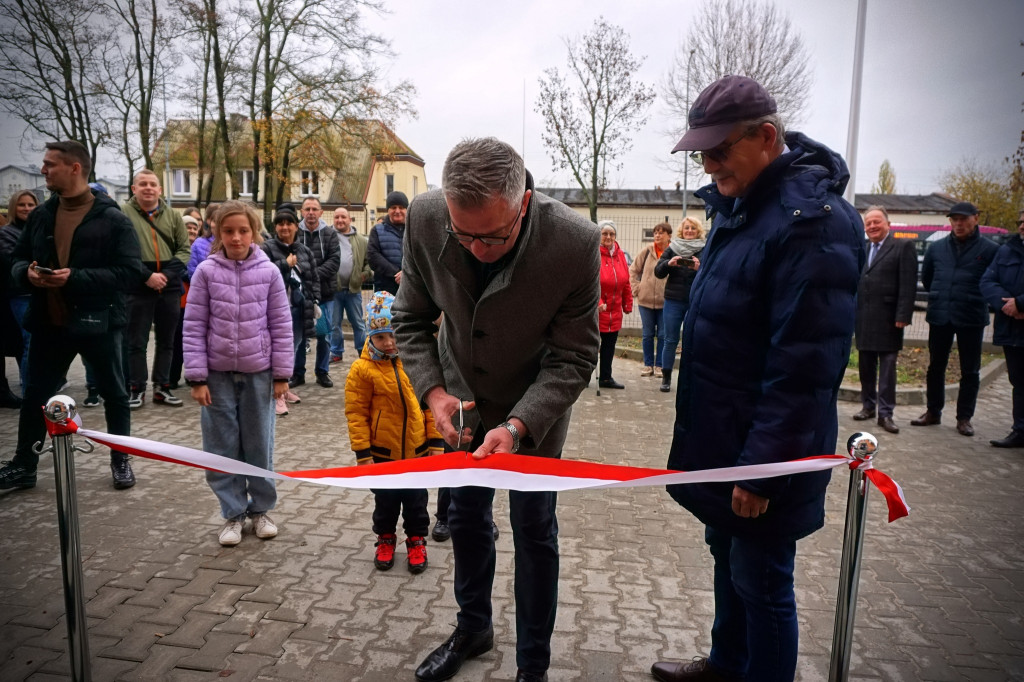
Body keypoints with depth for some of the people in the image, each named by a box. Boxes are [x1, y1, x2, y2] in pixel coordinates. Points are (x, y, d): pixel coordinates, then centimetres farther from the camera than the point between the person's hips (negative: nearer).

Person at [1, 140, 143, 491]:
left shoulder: (112, 218, -10)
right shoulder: (40, 215, 7)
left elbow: (130, 271, -16)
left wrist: (76, 277, -24)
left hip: (98, 322, -4)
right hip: (49, 322, 5)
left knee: (114, 394, 11)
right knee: (35, 395, 14)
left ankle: (120, 460, 28)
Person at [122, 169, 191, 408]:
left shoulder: (173, 215, 9)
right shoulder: (123, 213, -2)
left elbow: (185, 249, 6)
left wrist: (166, 274, -8)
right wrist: (147, 276, -16)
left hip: (170, 287, 4)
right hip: (138, 288, -3)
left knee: (166, 340, 10)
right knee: (137, 341, 4)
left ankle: (162, 387, 21)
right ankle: (137, 389, 14)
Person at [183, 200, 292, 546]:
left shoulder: (268, 272, -3)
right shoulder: (206, 272, -3)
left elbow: (281, 326, 1)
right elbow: (194, 327, -2)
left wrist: (282, 374, -1)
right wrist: (197, 377, -6)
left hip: (258, 373, 0)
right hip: (218, 373, 0)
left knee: (259, 445, 10)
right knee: (222, 447, 8)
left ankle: (260, 509, 27)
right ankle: (233, 514, 23)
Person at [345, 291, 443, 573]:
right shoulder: (362, 369, -13)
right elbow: (356, 413, -10)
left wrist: (435, 443, 1)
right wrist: (363, 454, -10)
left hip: (417, 451, 1)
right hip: (383, 453, -1)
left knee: (416, 499, 15)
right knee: (386, 500, 17)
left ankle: (416, 539, 35)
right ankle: (385, 539, 38)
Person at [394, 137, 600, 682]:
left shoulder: (576, 243, -32)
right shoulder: (425, 219, -23)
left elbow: (574, 358, -22)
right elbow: (411, 318, -7)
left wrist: (517, 424, -34)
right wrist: (433, 392, -21)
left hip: (535, 406, -3)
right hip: (462, 399, 4)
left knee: (534, 531, 8)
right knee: (466, 517, 19)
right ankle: (473, 627, 45)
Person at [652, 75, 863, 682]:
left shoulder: (812, 220, -23)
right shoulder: (739, 203, 8)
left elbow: (804, 366, -25)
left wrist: (762, 467, -21)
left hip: (764, 453, -9)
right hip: (722, 438, 9)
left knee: (760, 581, 8)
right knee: (728, 556, 24)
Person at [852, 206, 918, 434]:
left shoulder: (903, 247, -3)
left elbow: (908, 285, -9)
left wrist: (903, 316, -16)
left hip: (888, 320, -5)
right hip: (863, 319, 5)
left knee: (887, 368, 0)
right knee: (865, 366, 12)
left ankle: (885, 413, 5)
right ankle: (868, 406, 24)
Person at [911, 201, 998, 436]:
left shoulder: (989, 250, -4)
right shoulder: (937, 248, 7)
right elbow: (926, 277, 20)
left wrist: (977, 300, 2)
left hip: (971, 318, -3)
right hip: (939, 317, 3)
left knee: (970, 371, 5)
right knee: (935, 366, 10)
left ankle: (964, 418, 14)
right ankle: (933, 412, 21)